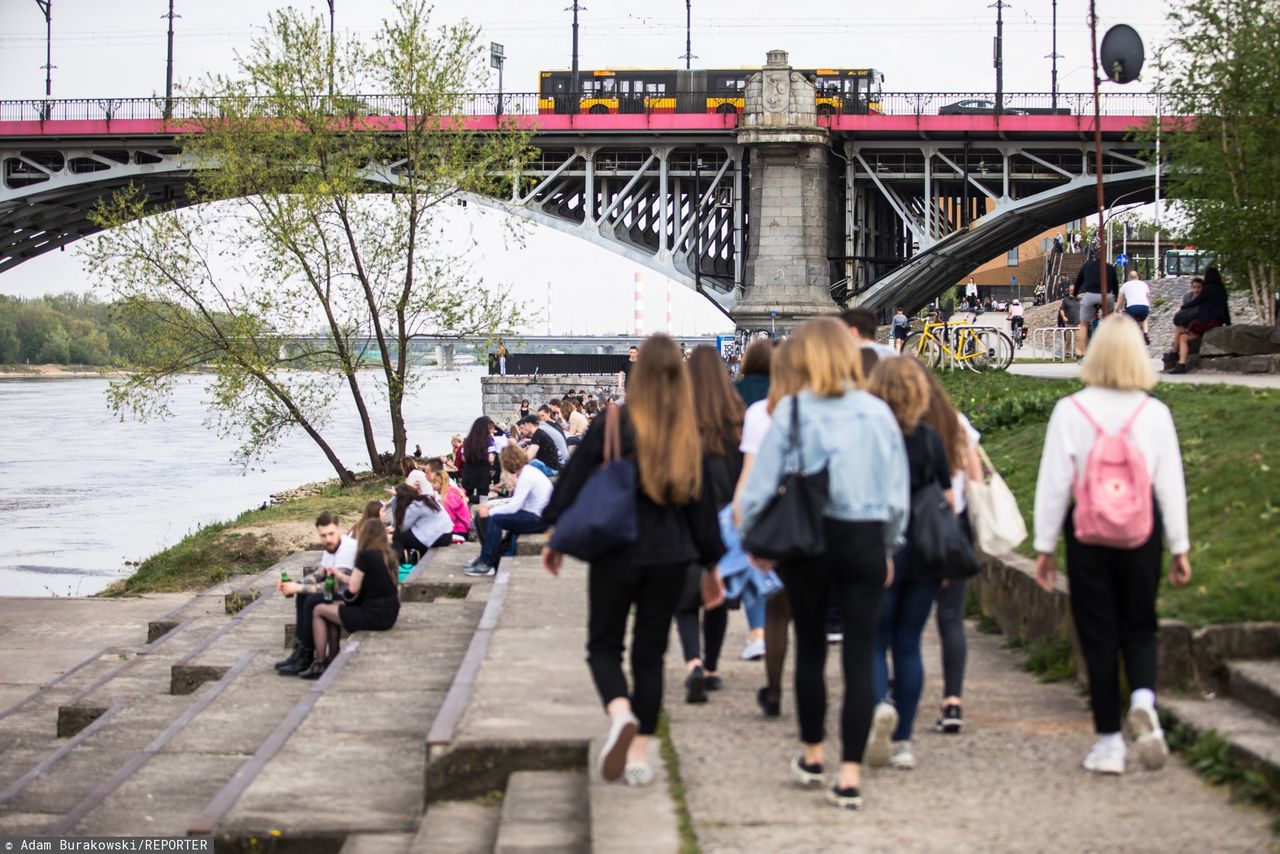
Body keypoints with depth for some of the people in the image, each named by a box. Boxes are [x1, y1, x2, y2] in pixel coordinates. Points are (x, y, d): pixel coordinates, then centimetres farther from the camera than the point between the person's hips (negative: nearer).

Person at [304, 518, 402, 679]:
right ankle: (332, 659, 27)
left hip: (374, 616, -8)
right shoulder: (388, 556, 7)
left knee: (319, 610, 8)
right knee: (335, 607, 27)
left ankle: (319, 664, 12)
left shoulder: (366, 555, -16)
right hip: (389, 615, 8)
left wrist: (347, 599, 8)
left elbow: (353, 589, -15)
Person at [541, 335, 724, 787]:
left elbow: (574, 479, -5)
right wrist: (712, 561, 14)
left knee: (604, 645, 10)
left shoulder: (613, 423, -9)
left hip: (616, 551, -3)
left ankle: (620, 713, -19)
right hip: (670, 556, 3)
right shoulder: (690, 435, 0)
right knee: (650, 652, 12)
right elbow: (702, 502, 6)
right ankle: (640, 753, 11)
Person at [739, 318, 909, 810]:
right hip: (865, 541, 1)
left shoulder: (792, 411, -7)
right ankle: (850, 775, -4)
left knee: (810, 648, 16)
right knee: (859, 656, 2)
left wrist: (752, 536, 10)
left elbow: (762, 483, -5)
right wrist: (888, 547, 18)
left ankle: (811, 756, 30)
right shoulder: (879, 413, 1)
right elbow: (898, 494, 5)